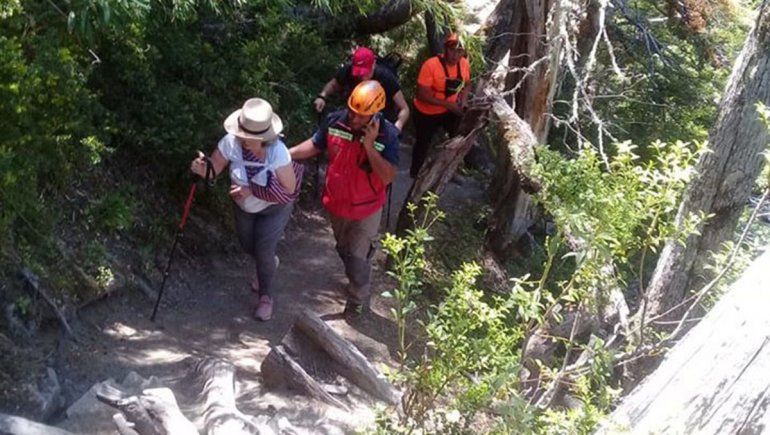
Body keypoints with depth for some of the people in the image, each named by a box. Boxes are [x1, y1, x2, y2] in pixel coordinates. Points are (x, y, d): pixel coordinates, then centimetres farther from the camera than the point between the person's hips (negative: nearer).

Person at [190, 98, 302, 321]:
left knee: (263, 250, -7)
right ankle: (268, 264, 55)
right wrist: (201, 168, -47)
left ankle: (266, 296, 20)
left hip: (274, 208, -4)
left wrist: (252, 191, -34)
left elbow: (289, 189, -28)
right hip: (244, 206, 4)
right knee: (247, 245, 20)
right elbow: (213, 170, -23)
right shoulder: (231, 142, -30)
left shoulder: (277, 152, -36)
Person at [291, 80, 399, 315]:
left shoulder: (387, 134, -25)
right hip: (336, 204, 4)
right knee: (345, 251, 27)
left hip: (365, 210, -4)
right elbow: (314, 145, 0)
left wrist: (369, 146, -36)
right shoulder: (335, 121, -17)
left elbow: (388, 177, -28)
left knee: (358, 260, 7)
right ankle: (358, 286, 56)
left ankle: (357, 306, 33)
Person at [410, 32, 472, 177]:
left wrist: (463, 98, -14)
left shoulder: (464, 64, -12)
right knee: (423, 143, 12)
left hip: (451, 109, 4)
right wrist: (447, 104, -32)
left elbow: (466, 84, 8)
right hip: (427, 112, -4)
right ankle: (415, 172, 36)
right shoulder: (431, 65, -29)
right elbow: (421, 94, -29)